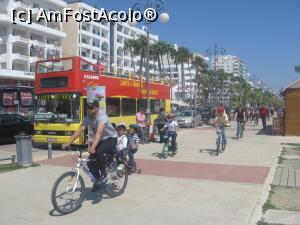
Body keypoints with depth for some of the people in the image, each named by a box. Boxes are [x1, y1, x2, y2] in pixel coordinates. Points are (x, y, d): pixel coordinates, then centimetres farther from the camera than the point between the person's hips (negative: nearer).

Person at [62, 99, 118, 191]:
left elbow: (99, 132, -42)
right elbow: (79, 130, -10)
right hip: (100, 140, 7)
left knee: (99, 152, -35)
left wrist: (93, 147, -55)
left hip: (110, 139, -7)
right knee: (90, 162, -5)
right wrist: (68, 143, -18)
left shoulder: (102, 117, -28)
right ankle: (97, 179, 20)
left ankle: (103, 176, -16)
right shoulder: (88, 118, -7)